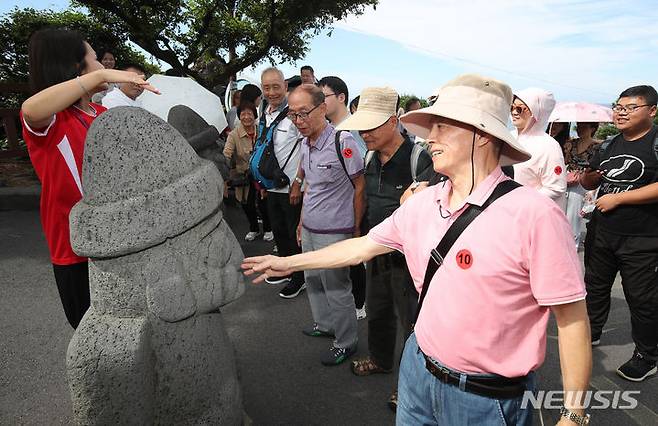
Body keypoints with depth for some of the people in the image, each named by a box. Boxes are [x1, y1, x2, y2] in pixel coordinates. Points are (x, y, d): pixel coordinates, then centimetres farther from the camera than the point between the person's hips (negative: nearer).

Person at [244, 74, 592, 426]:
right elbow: (364, 245, 7)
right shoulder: (422, 203, -3)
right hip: (419, 368, 5)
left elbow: (571, 316, -16)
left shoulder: (533, 213, -21)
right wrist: (288, 263, 12)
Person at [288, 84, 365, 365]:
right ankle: (324, 324, 44)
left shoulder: (342, 142, -19)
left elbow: (360, 187, -12)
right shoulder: (305, 142, 5)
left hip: (334, 232, -7)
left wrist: (356, 229, -7)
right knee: (313, 281, 21)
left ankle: (346, 342, 27)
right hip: (309, 229, 8)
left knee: (336, 289, 6)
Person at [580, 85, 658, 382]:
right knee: (595, 285, 19)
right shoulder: (608, 146, 10)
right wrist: (587, 175, -7)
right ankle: (591, 333, 39)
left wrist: (617, 198, -19)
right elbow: (589, 184, 16)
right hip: (601, 232, 6)